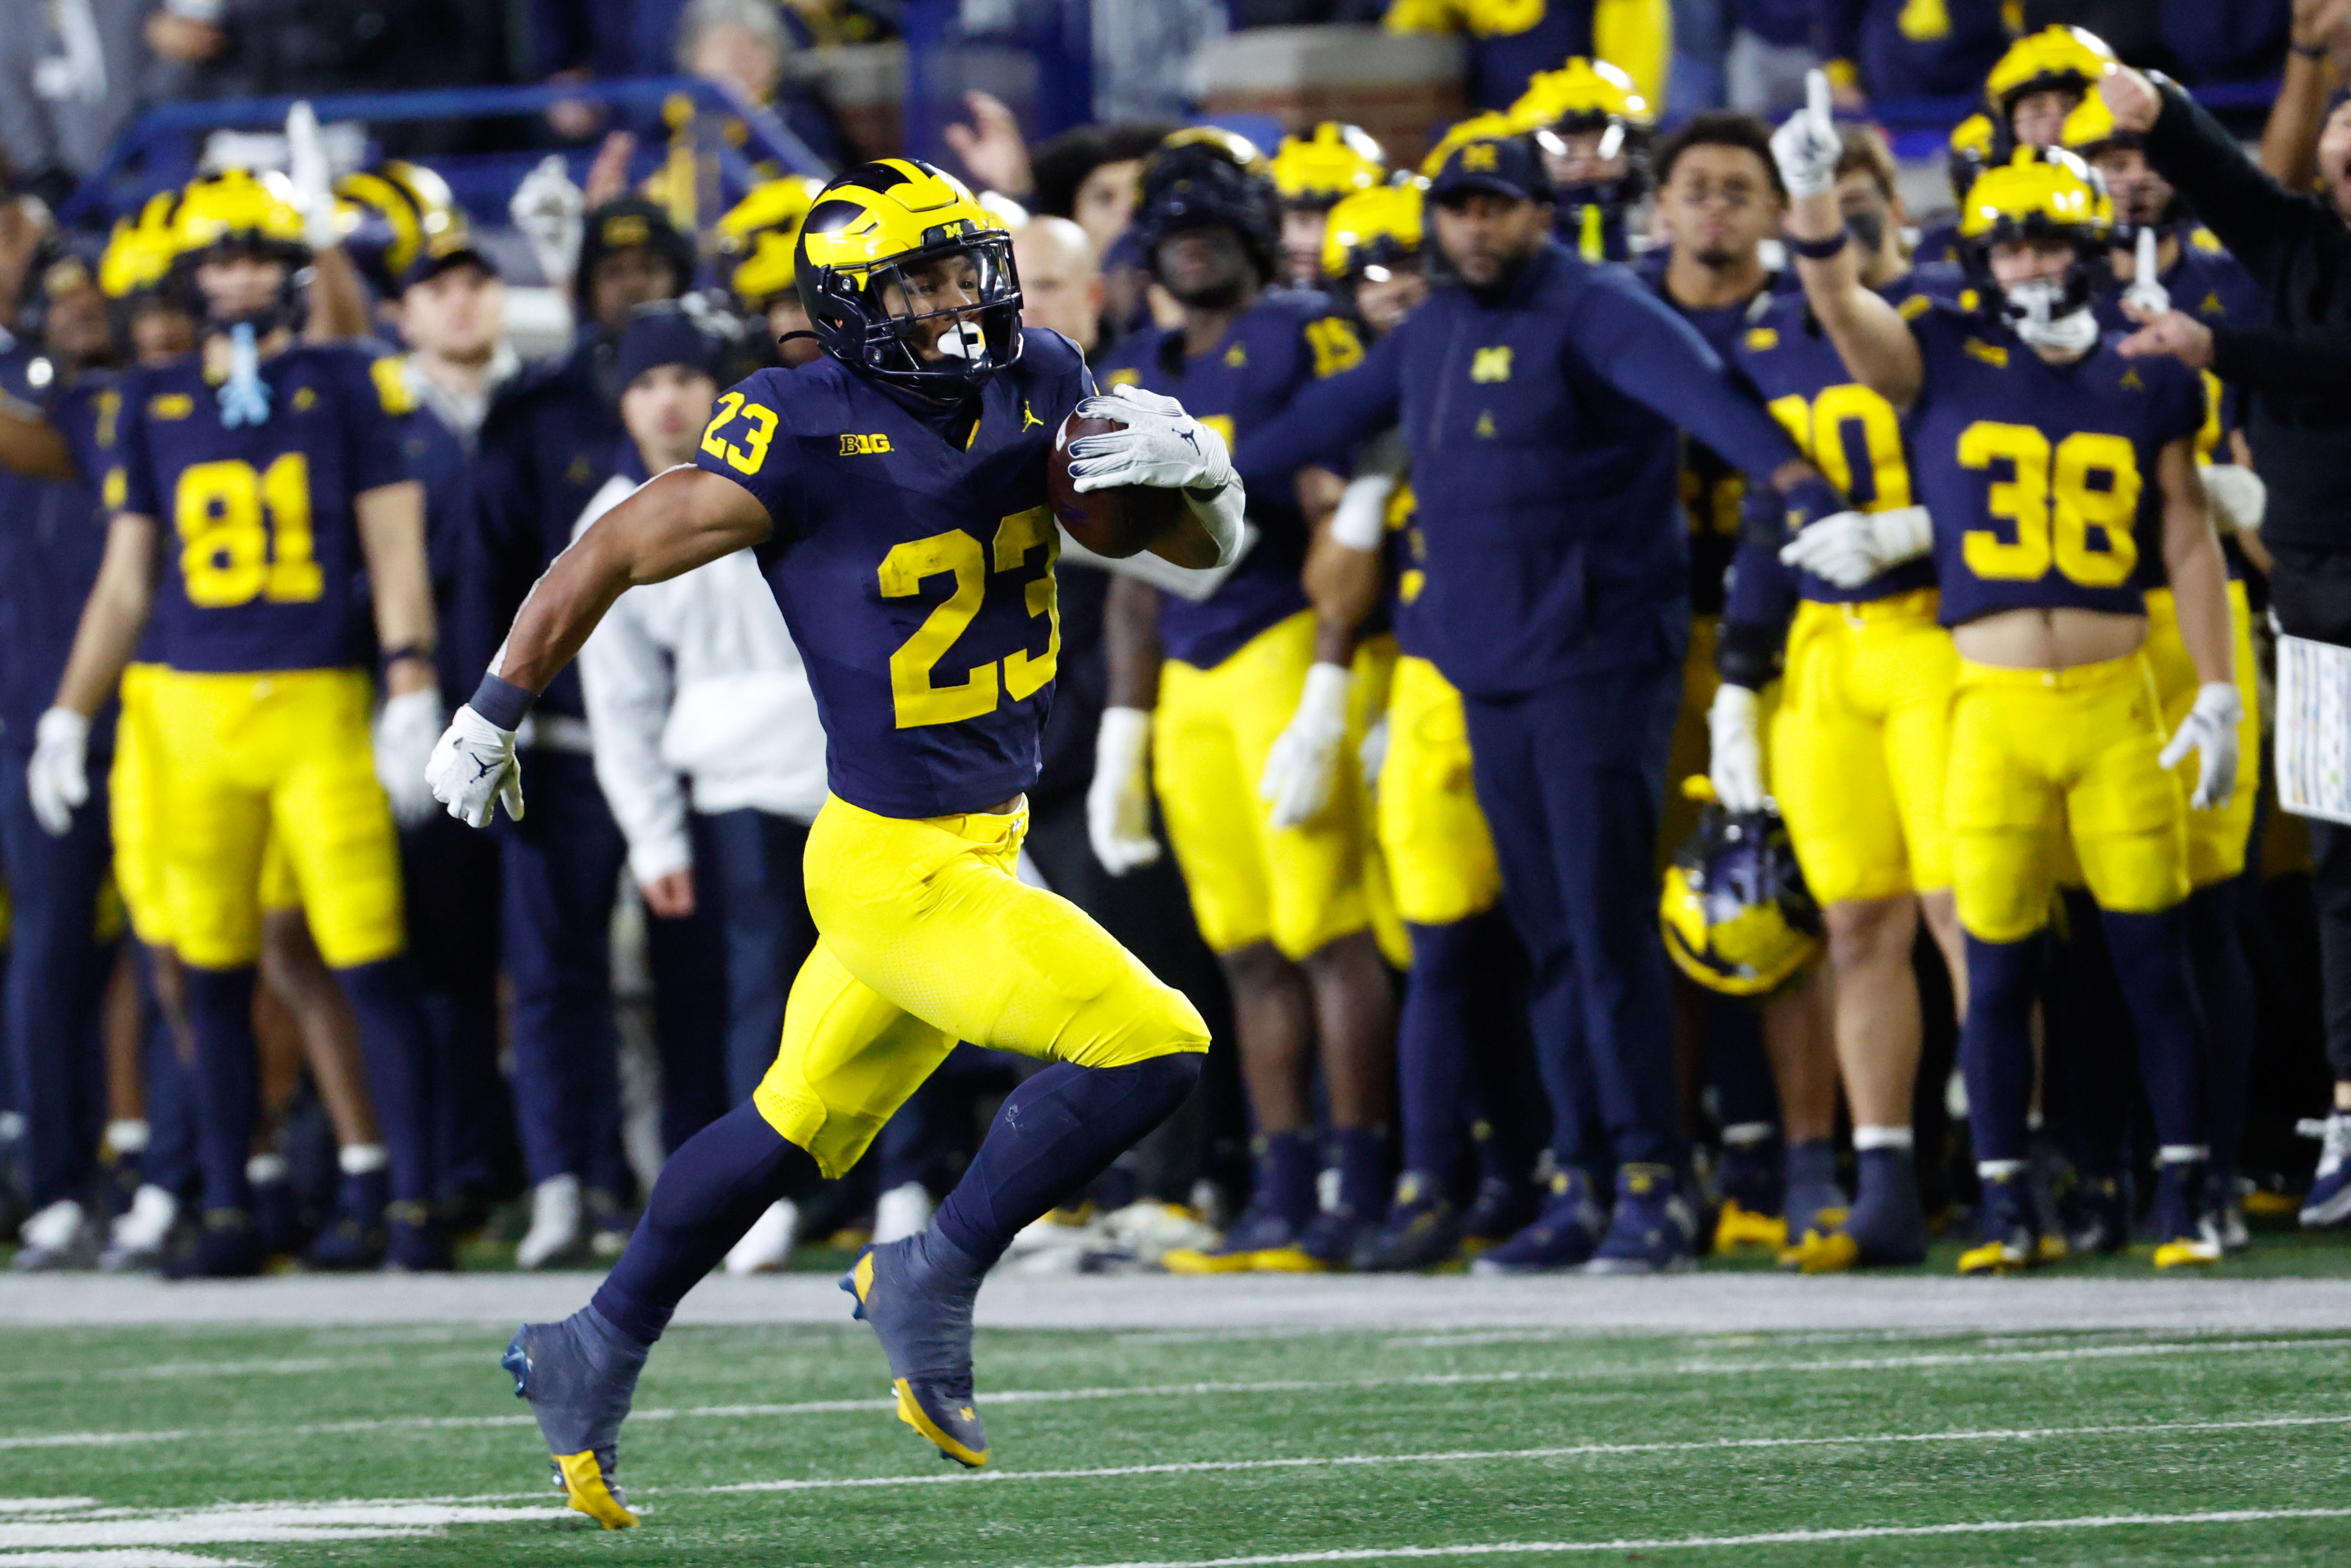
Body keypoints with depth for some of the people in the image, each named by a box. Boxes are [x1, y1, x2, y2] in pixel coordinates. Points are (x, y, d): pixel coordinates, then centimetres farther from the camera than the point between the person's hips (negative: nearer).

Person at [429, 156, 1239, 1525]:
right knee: (1150, 1050, -15)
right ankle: (934, 1282, -1)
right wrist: (493, 718, -1)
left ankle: (596, 1359, 35)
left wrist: (1192, 468, -17)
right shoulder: (811, 434, -19)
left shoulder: (1040, 391, 0)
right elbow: (615, 555, -9)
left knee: (793, 1131, 21)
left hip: (982, 844, 8)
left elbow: (1207, 545, 7)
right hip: (897, 865, -8)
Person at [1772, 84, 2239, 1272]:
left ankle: (2185, 1197, 7)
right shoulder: (1942, 364, 5)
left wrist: (2219, 695, 5)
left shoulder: (2145, 383, 7)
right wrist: (1812, 193, -29)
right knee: (1998, 964, 2)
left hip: (2118, 705, 1)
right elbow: (1837, 298, -11)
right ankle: (2006, 1208, 10)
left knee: (2153, 958, 1)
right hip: (1993, 707, 0)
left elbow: (2189, 544, 10)